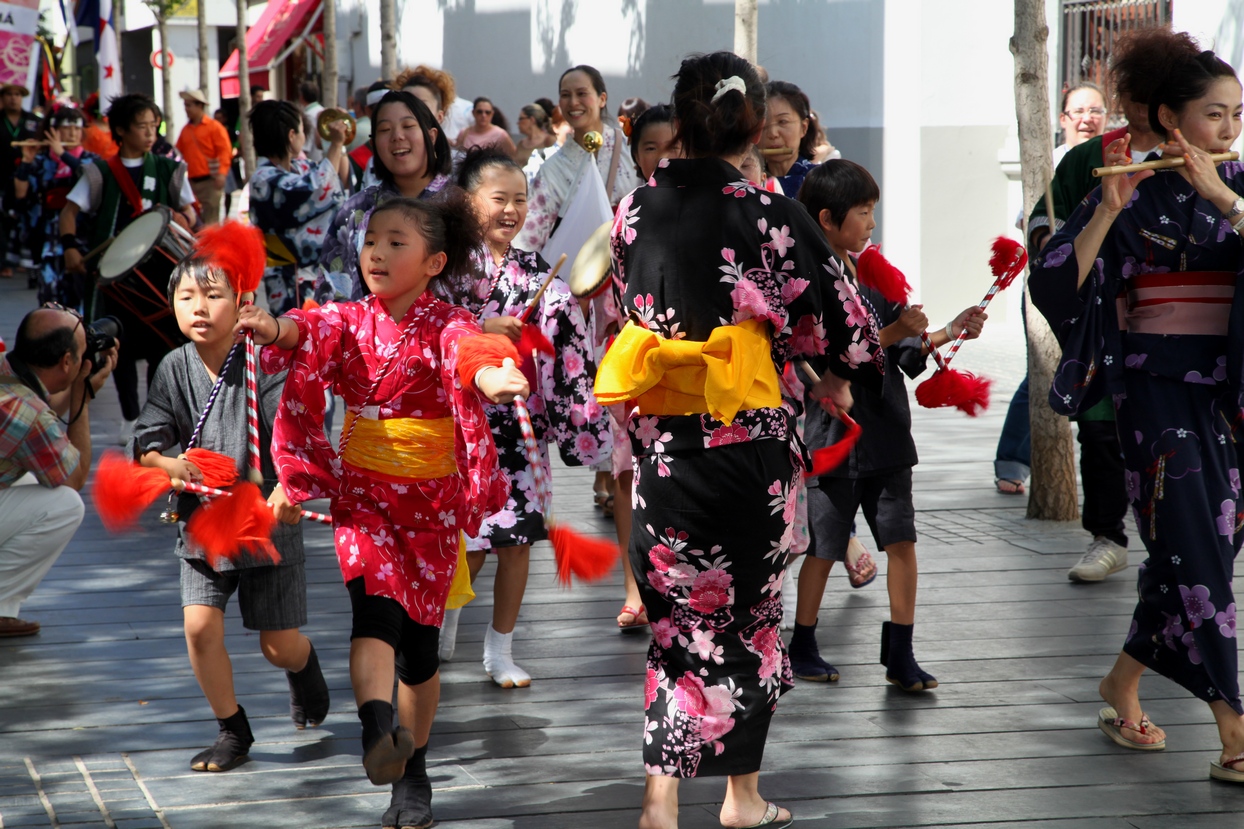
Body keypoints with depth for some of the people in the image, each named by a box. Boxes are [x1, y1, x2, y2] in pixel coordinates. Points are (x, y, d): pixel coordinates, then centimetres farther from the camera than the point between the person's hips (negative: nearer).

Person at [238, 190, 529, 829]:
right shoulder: (351, 321, 0)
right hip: (362, 495, 1)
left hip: (432, 502, -1)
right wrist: (274, 328, -45)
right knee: (374, 606, -23)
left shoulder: (445, 325, -8)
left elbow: (468, 351, -31)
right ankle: (378, 732, -37)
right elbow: (311, 331, -20)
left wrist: (490, 377, -56)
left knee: (418, 637, 7)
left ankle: (411, 772, 22)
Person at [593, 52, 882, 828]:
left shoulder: (637, 209, 0)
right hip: (748, 438, -3)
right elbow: (834, 313, -3)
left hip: (659, 437, 3)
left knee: (679, 616, 10)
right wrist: (838, 378, 19)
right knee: (747, 614, 11)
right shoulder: (771, 214, -12)